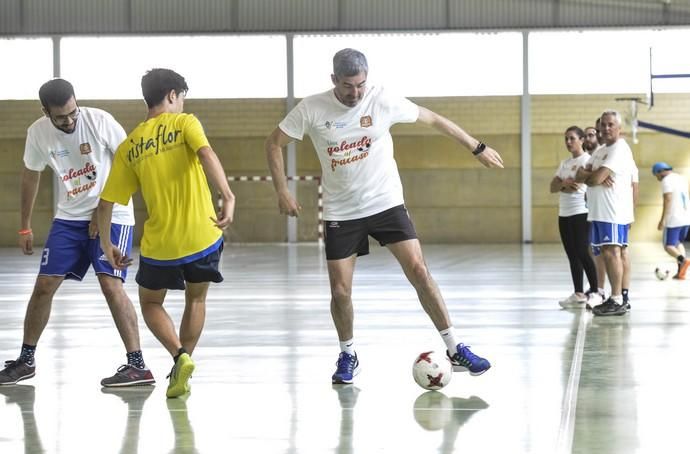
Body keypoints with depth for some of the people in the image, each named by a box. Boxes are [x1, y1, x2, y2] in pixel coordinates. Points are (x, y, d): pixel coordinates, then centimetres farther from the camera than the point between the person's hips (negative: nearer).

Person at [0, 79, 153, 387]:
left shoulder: (99, 121, -18)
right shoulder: (38, 133, -5)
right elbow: (31, 176, 12)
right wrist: (25, 227, 16)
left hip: (111, 216, -4)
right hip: (69, 218, 4)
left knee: (110, 285, -18)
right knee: (44, 285, 3)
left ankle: (137, 365, -14)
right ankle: (26, 360, 19)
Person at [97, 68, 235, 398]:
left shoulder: (130, 145, 8)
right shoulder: (184, 123, -1)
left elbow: (106, 202, 7)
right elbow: (206, 155, -23)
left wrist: (107, 244, 19)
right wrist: (228, 197, -27)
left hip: (159, 245, 1)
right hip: (202, 236, -1)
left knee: (150, 303, 22)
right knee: (196, 300, 24)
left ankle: (179, 356, -3)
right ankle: (181, 372, 22)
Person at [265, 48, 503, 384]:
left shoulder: (382, 101, -9)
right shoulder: (312, 109, -9)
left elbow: (433, 120, 2)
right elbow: (274, 143, 2)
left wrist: (478, 148, 7)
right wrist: (282, 192, -5)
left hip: (386, 203, 0)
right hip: (341, 213, 0)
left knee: (419, 271, -10)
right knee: (340, 291, -1)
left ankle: (455, 350, -3)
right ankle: (348, 356, 24)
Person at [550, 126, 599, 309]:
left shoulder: (588, 160, -3)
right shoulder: (564, 163, 18)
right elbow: (552, 187, 9)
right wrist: (564, 183, -11)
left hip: (581, 213, -7)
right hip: (564, 213, 7)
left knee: (582, 253, -10)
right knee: (572, 255, 6)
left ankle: (595, 292, -4)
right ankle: (578, 294, 9)